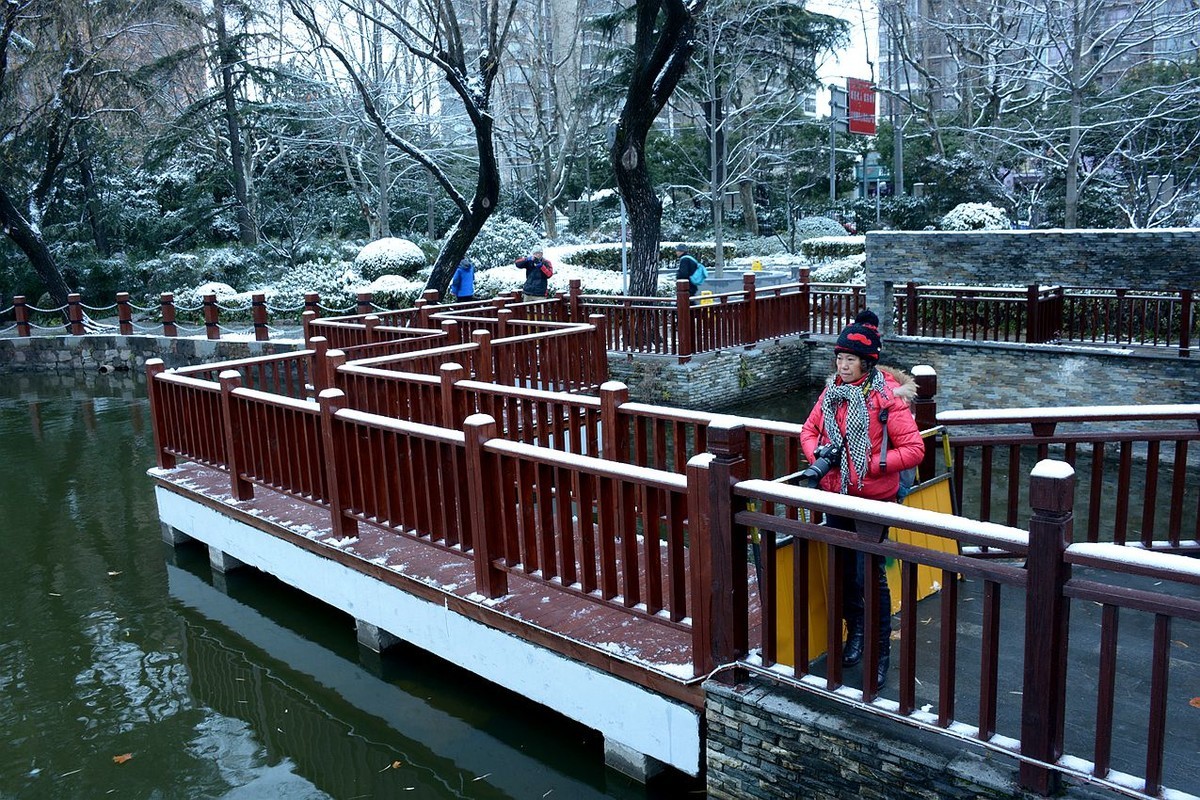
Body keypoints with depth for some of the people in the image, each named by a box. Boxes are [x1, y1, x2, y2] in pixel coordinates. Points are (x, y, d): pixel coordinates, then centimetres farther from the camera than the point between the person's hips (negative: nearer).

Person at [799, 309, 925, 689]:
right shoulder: (832, 391, 2)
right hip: (836, 497, 5)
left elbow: (914, 449, -14)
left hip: (873, 500, -5)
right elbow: (809, 429, 15)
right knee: (844, 571, 16)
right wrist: (817, 455, -5)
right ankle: (855, 633, 36)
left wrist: (874, 464, -22)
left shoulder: (887, 397, -14)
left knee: (871, 576, -1)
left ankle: (881, 651, 14)